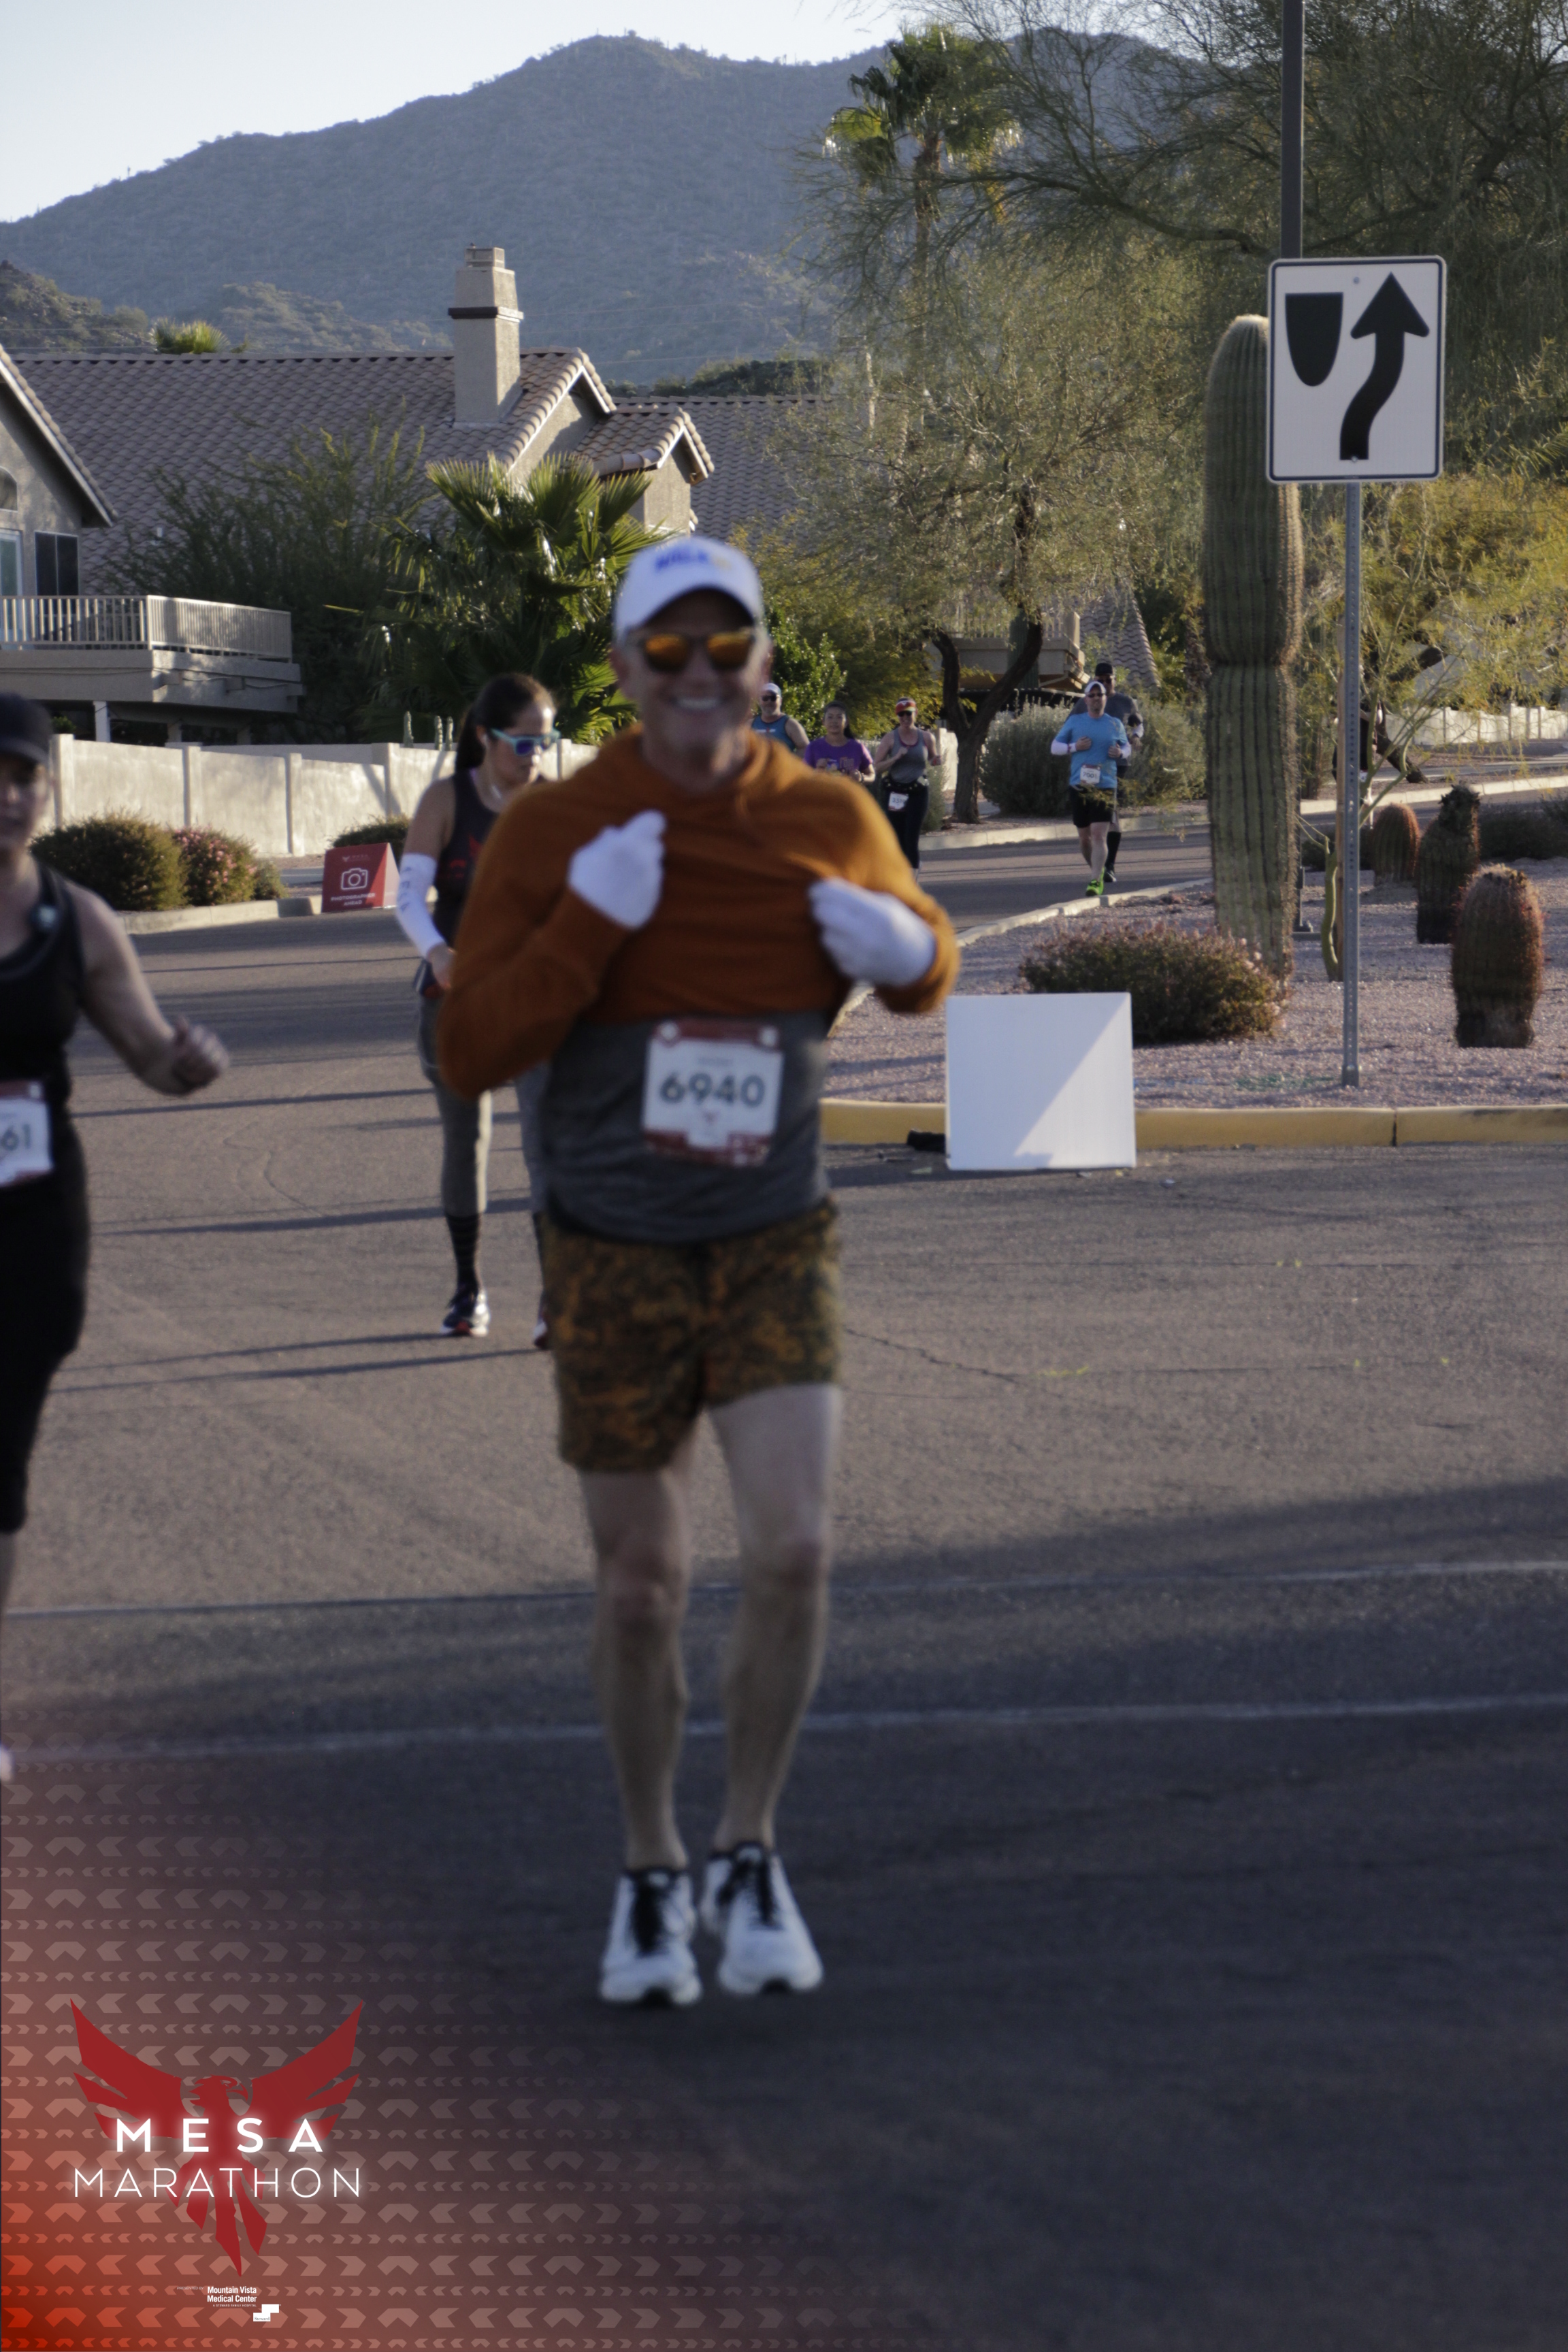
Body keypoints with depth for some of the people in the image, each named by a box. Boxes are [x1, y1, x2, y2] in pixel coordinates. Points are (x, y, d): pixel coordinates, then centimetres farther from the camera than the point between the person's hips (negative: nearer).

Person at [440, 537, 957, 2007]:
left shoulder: (830, 821, -1)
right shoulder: (553, 833, -7)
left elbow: (922, 973, 17)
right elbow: (470, 1056, -11)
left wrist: (906, 950, -7)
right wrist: (585, 927, -24)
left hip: (775, 1241, 1)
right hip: (615, 1258, -1)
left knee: (792, 1549, -13)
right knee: (640, 1586, 5)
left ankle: (749, 1856, 6)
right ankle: (649, 1877, 23)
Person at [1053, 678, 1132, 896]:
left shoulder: (1115, 725, 9)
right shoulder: (1074, 722, 8)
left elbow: (1127, 748, 21)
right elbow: (1055, 747, 11)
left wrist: (1121, 753, -3)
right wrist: (1074, 747, -8)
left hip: (1106, 787, -2)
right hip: (1079, 787, 2)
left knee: (1099, 835, -13)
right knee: (1084, 838, 8)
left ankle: (1095, 882, -15)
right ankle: (1098, 871, 32)